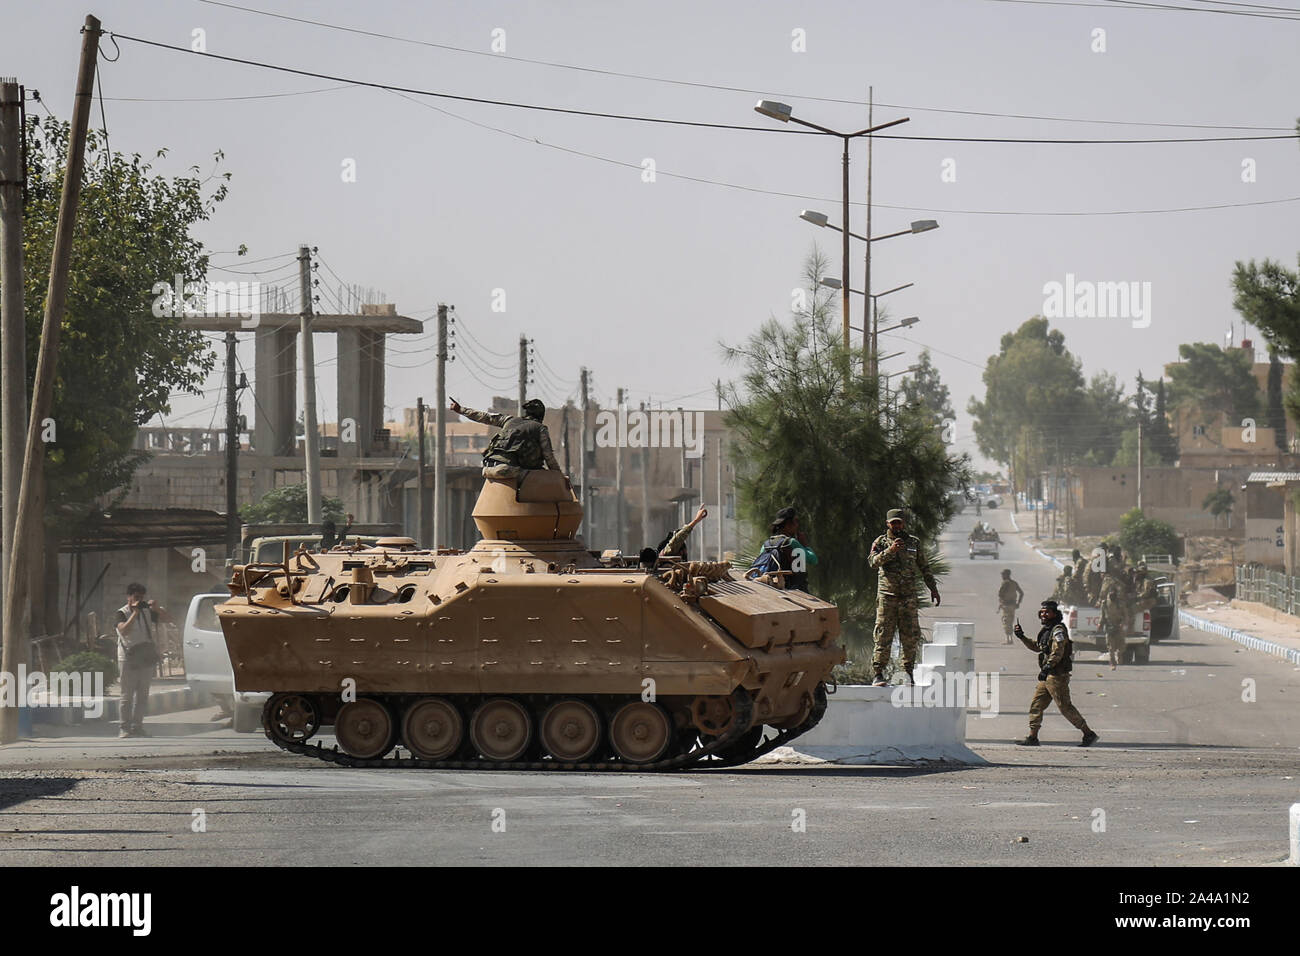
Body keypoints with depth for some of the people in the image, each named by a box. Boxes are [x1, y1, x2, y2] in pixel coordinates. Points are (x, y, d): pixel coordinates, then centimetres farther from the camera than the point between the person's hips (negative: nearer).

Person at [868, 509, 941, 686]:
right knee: (883, 635, -5)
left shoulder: (914, 543, 12)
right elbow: (873, 562, -12)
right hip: (887, 595, -2)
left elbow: (925, 568, 19)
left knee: (911, 636, 2)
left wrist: (933, 589, 17)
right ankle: (878, 673, -4)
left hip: (908, 596, 2)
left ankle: (909, 672, 11)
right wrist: (890, 550, -24)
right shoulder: (880, 542, 5)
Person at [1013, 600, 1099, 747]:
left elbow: (1057, 652, -25)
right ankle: (1032, 737, 9)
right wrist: (1022, 637, 21)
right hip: (1047, 676, 10)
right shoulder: (1046, 630, 16)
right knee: (1036, 705, 7)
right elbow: (1037, 647, 31)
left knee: (1065, 707, -6)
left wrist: (1047, 668, -33)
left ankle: (1089, 734, 2)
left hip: (1058, 675, -10)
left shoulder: (1058, 630, -14)